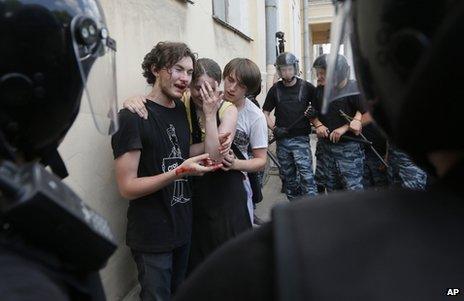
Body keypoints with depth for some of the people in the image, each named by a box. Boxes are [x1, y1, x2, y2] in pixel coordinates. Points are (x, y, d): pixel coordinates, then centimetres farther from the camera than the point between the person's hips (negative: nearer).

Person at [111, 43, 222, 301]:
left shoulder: (181, 108, 5)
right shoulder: (132, 117, -19)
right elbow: (127, 187, -20)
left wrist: (212, 144, -4)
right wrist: (179, 173, -30)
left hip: (183, 225, 8)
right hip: (152, 236, -7)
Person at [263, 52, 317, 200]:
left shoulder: (306, 87, -1)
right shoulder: (275, 89, 6)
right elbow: (265, 113, 8)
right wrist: (274, 128, -7)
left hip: (300, 139, -3)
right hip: (282, 140, 3)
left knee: (306, 175, -14)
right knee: (288, 177, 11)